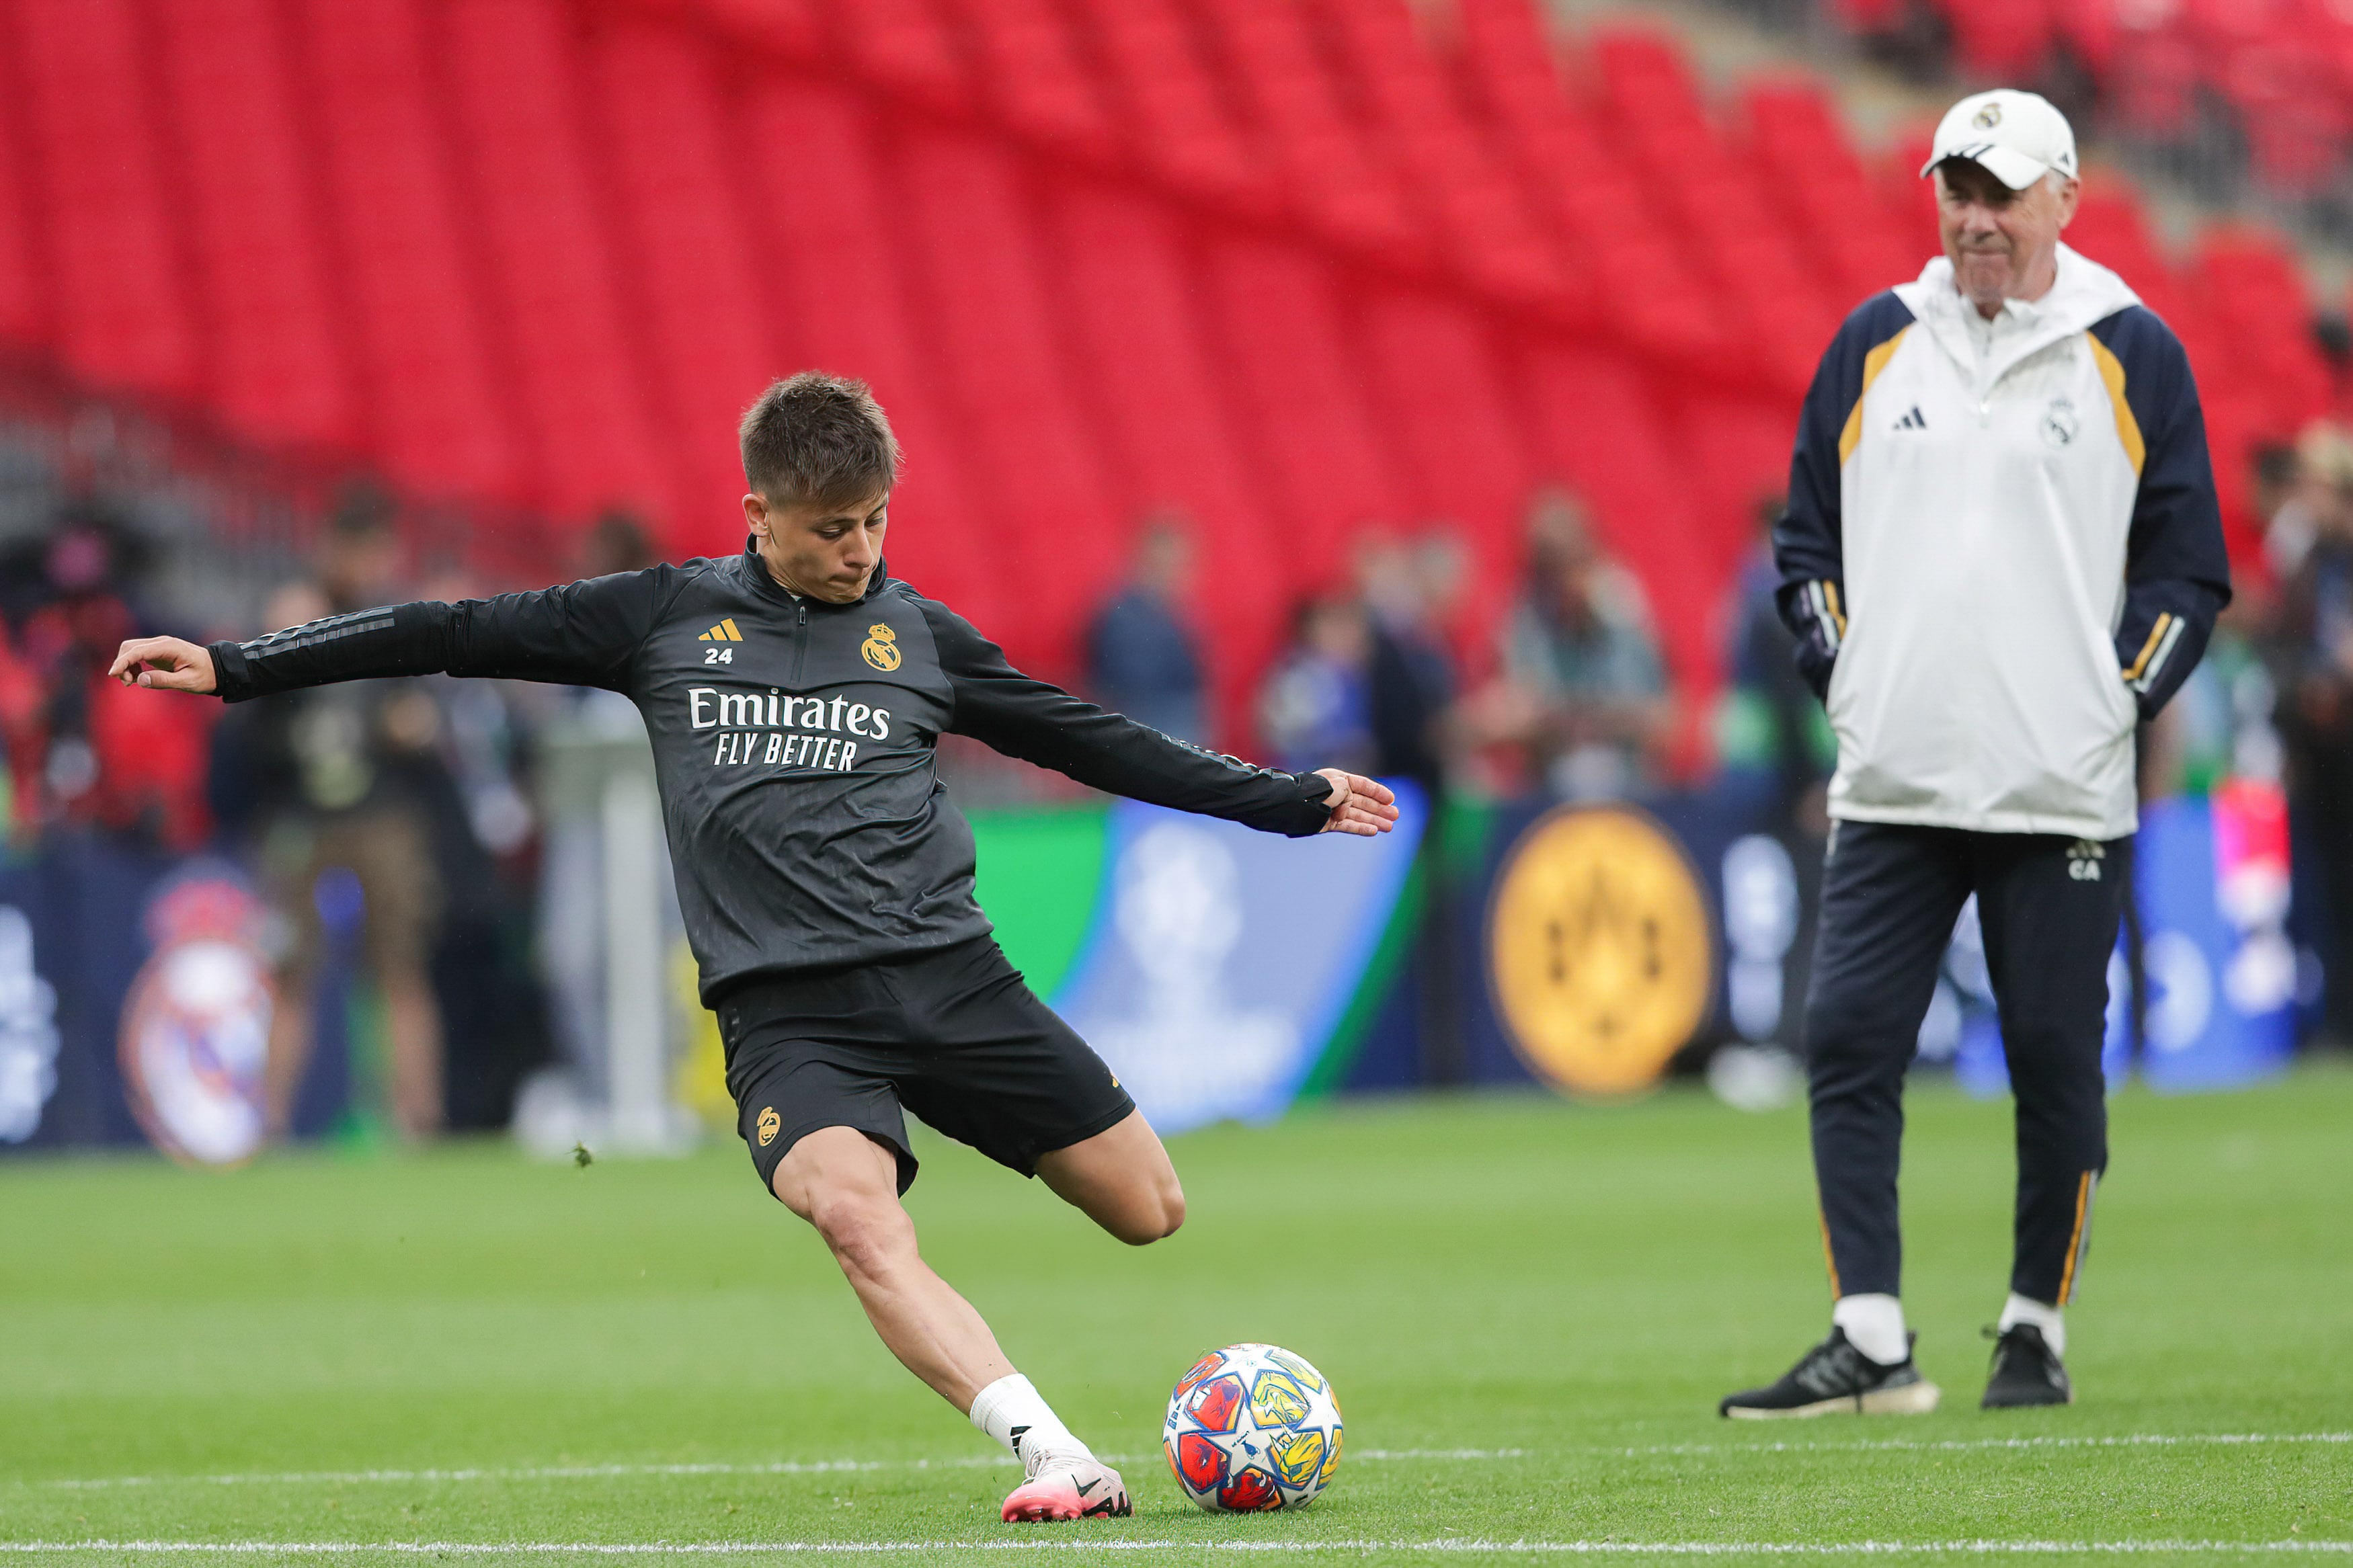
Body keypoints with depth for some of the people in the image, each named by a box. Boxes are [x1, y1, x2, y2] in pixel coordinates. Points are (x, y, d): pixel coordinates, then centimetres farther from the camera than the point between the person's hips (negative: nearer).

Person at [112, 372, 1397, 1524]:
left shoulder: (919, 636, 13)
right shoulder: (664, 617, 8)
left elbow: (1094, 743, 21)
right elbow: (456, 636, 9)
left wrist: (1289, 801, 22)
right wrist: (232, 667, 6)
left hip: (948, 973, 3)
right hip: (785, 1006, -3)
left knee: (1150, 1210, 0)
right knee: (857, 1218, -32)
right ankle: (1053, 1459, -37)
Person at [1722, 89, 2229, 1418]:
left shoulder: (2132, 355, 2)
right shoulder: (1874, 345, 10)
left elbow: (2190, 569, 5)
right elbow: (1808, 540, 17)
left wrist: (2119, 694, -5)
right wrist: (1846, 679, 5)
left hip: (2064, 795, -2)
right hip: (1893, 789, 3)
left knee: (2056, 1063, 1)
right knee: (1849, 1046, -7)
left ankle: (2038, 1334, 14)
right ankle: (1872, 1345, -6)